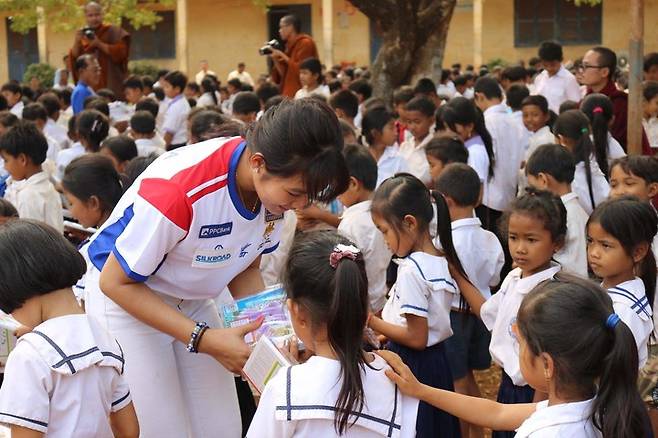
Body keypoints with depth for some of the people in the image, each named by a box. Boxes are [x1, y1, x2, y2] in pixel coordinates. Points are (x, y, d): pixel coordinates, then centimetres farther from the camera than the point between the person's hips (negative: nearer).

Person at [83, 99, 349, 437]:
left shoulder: (275, 186, -14)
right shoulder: (178, 189, -35)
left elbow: (244, 271, 3)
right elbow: (115, 282, -22)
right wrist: (205, 340, -28)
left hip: (193, 301, 6)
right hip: (126, 297, -6)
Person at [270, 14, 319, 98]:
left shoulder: (305, 43, -9)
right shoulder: (291, 45, 17)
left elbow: (300, 70, -17)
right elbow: (284, 74, 16)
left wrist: (284, 56, -11)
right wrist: (275, 59, 4)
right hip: (290, 94, 9)